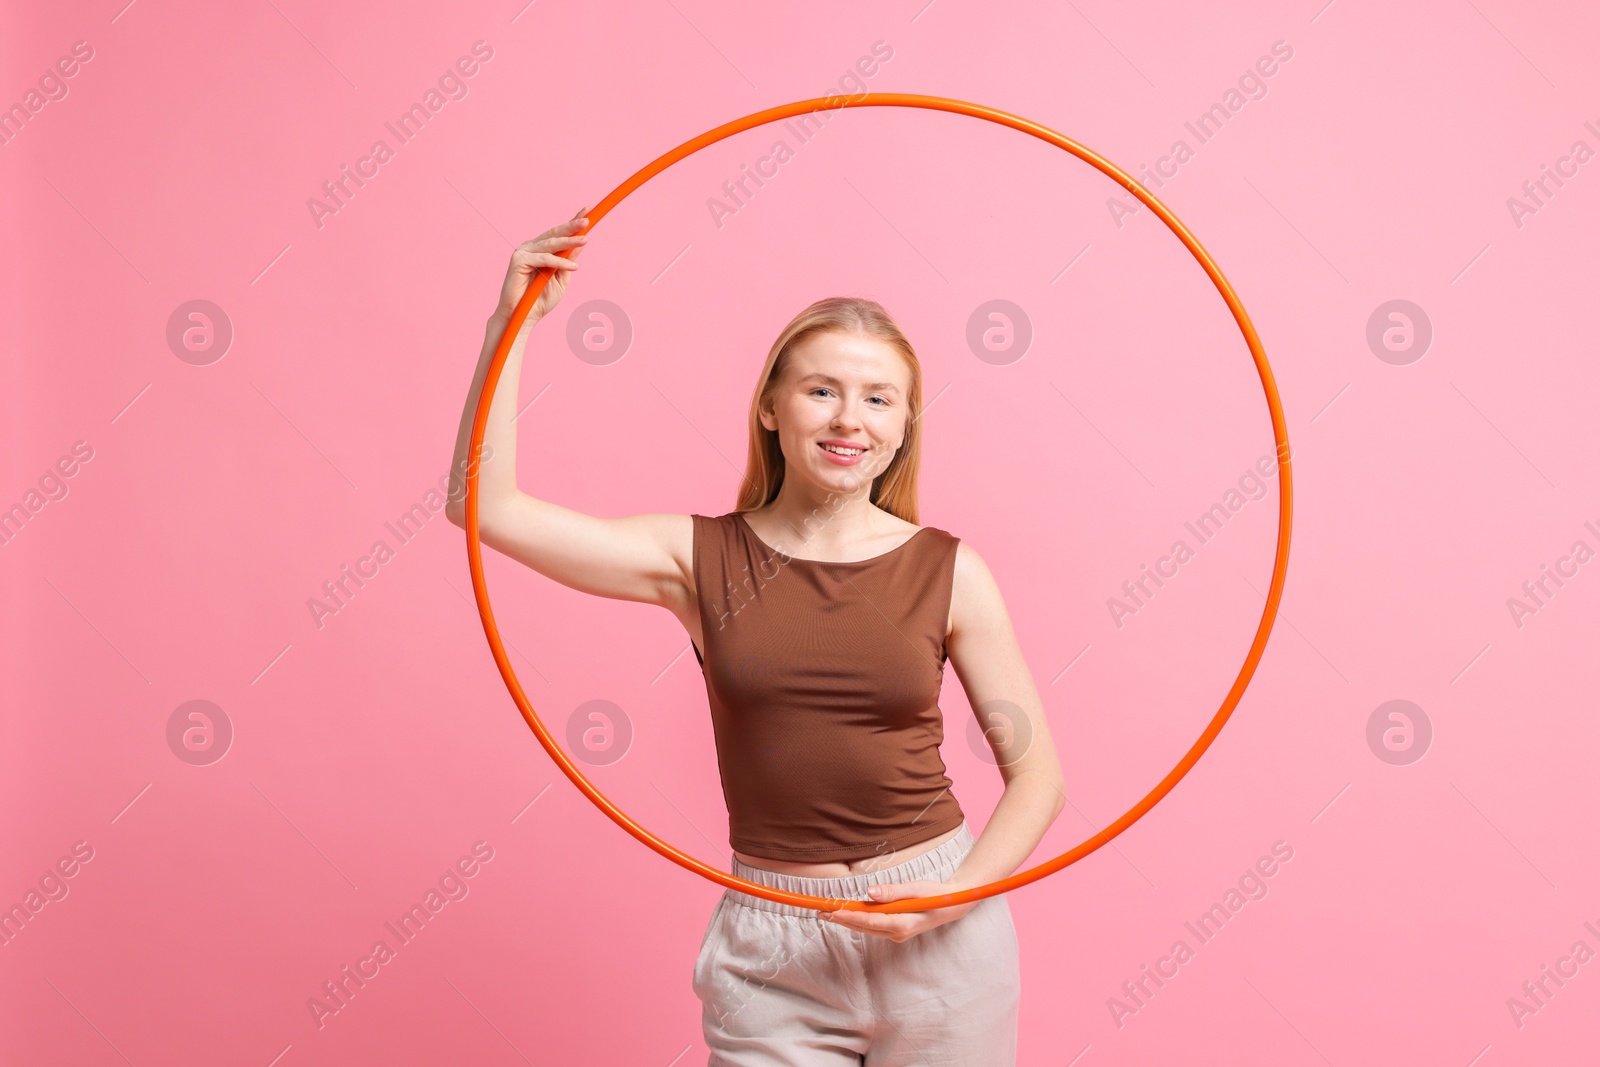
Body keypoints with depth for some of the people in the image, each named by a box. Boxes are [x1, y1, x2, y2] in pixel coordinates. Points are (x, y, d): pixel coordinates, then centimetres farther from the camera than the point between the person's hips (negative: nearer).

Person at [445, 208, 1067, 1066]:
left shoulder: (947, 571, -4)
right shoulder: (702, 558, -3)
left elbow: (1035, 772, 1)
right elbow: (487, 507, -9)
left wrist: (958, 894, -14)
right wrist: (512, 322, -12)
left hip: (940, 940, 0)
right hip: (770, 951, 0)